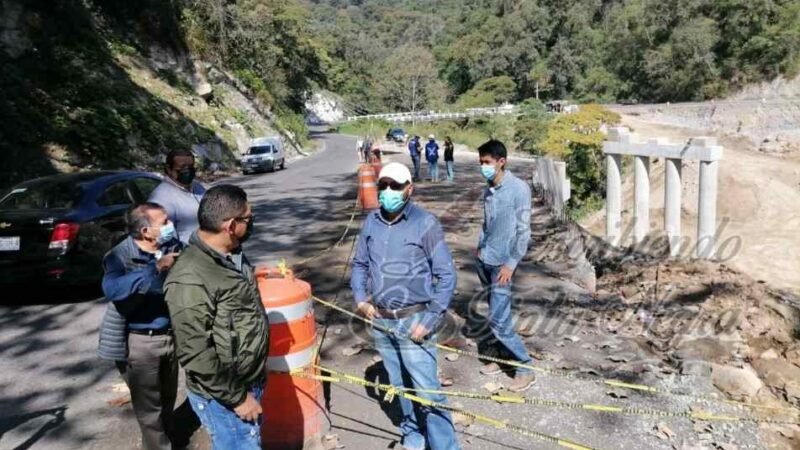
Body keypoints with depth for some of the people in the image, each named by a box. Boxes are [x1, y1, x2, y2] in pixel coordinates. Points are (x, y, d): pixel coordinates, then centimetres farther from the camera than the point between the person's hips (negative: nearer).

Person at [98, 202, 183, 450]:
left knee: (168, 397, 23)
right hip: (139, 342, -5)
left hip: (169, 335, 5)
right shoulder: (120, 256, -19)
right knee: (149, 404, 8)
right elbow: (112, 289, -38)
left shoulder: (173, 247, -4)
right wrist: (156, 268, -40)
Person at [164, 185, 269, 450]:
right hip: (223, 397, -9)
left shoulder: (231, 256, 3)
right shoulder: (190, 279, -27)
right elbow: (195, 355, -27)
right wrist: (236, 397, -19)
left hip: (249, 383, 9)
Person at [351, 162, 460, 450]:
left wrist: (430, 320, -15)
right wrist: (360, 298, -1)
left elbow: (446, 275, -10)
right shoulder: (371, 222, 3)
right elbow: (359, 264, 14)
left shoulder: (425, 223, -12)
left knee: (427, 390, -4)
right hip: (380, 321, 5)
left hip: (413, 320, -5)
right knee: (399, 385, 19)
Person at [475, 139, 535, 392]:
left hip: (502, 264, -7)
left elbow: (524, 230, -15)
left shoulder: (518, 188, -14)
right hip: (484, 261, 7)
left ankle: (525, 367, 5)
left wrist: (511, 264, -17)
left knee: (498, 320, -8)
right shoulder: (488, 190, 7)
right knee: (495, 315, 14)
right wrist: (480, 247, 8)